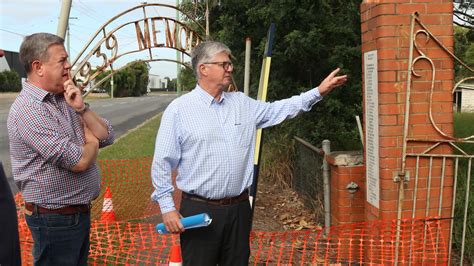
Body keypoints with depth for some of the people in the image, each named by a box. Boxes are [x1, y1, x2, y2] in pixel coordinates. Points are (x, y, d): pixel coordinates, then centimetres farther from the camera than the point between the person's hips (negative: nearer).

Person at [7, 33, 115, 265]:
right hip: (54, 219, -8)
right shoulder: (29, 108, -21)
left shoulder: (65, 100, 6)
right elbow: (78, 162, -25)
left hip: (81, 211, 8)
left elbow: (106, 137, 3)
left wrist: (82, 108, -12)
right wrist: (91, 142, -4)